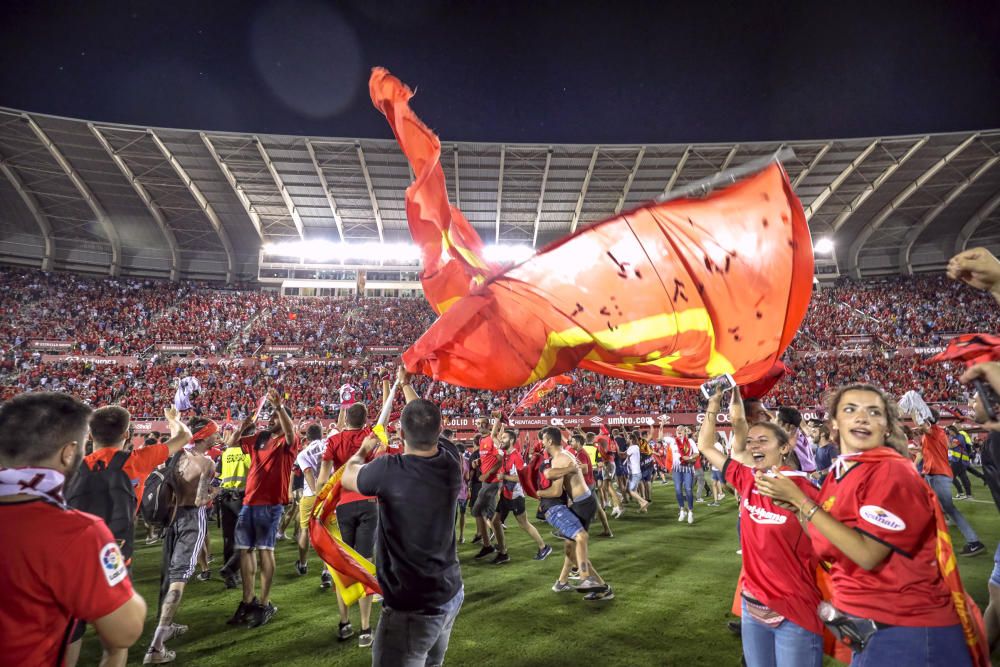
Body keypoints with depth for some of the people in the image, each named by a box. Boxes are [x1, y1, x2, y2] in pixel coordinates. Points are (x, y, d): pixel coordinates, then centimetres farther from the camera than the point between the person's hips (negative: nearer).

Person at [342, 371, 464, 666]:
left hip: (413, 607, -7)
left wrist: (364, 449, 19)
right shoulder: (451, 460, -9)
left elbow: (347, 477, -1)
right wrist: (405, 384, 27)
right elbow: (428, 425, 13)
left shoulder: (389, 470, -24)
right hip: (451, 594, 7)